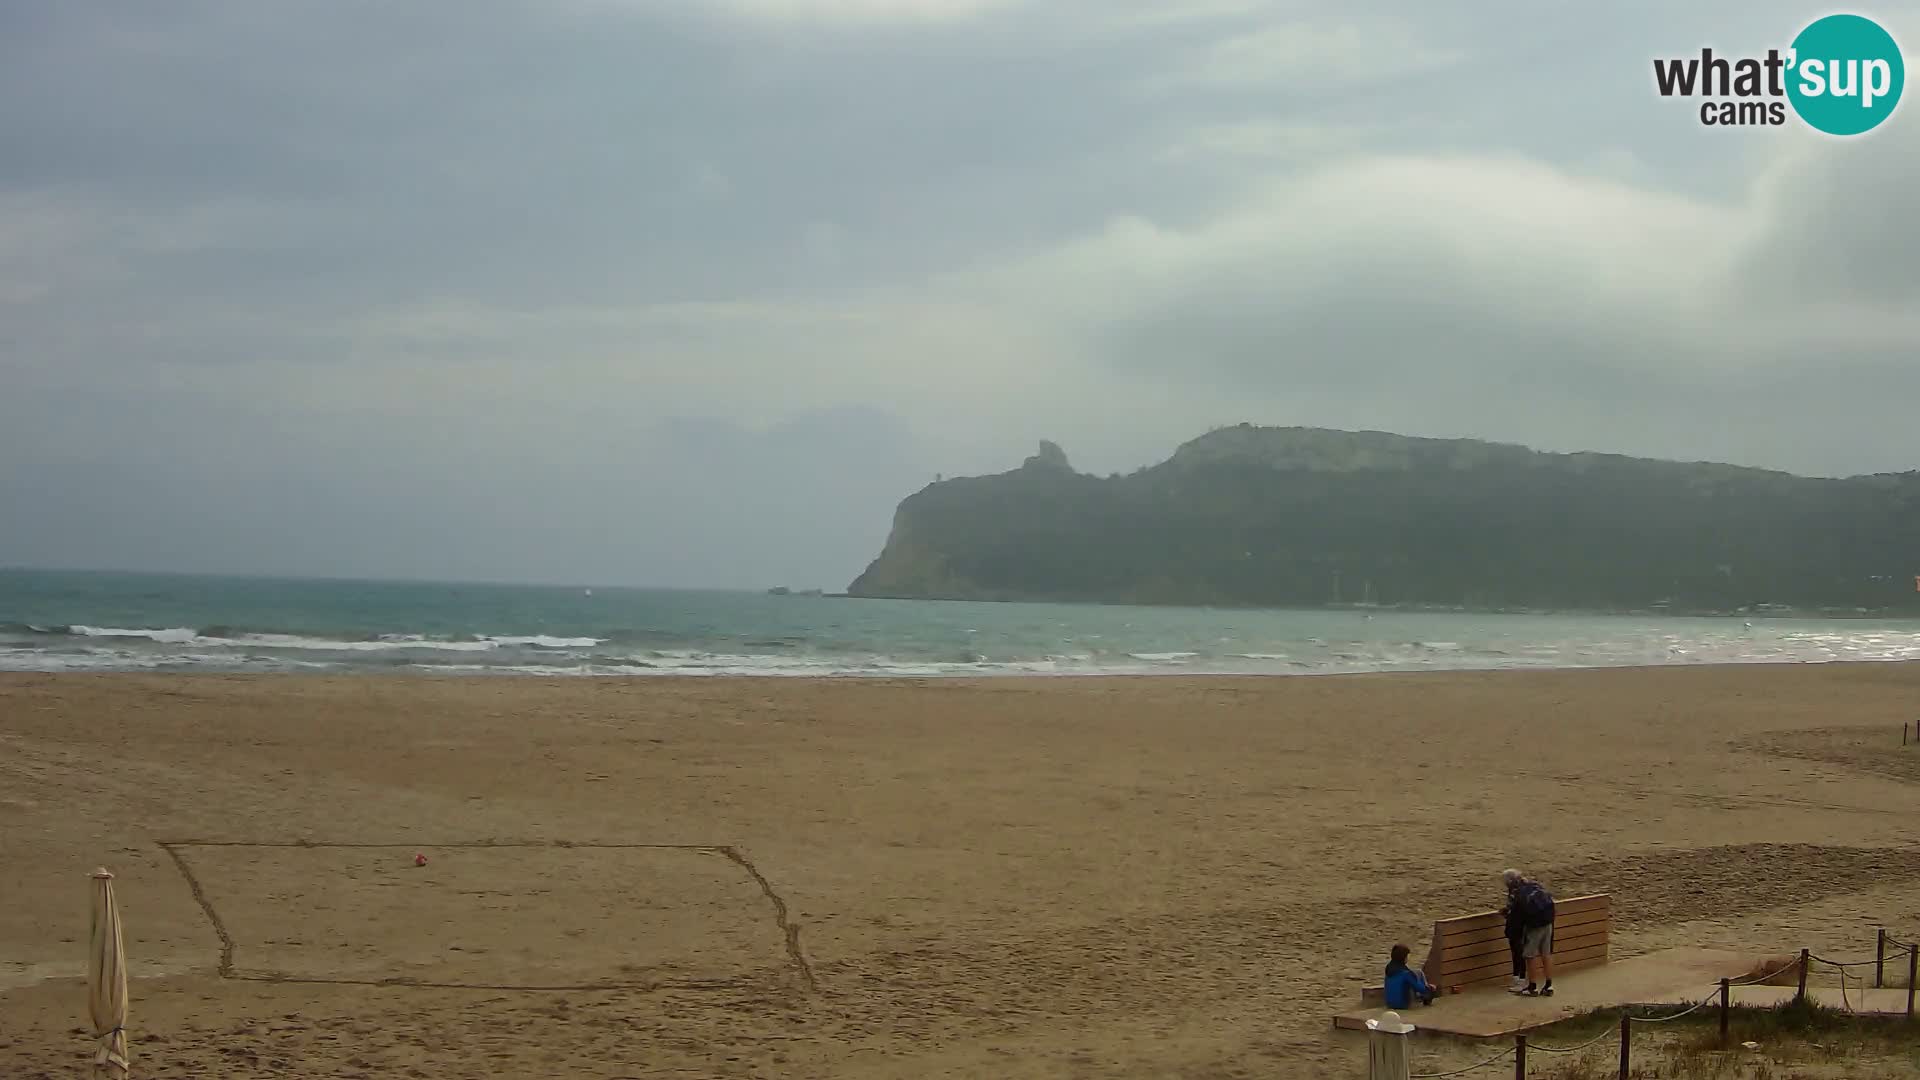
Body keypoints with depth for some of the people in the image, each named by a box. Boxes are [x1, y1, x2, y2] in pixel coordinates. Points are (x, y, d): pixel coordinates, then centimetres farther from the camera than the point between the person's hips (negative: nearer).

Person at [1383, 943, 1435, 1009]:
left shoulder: (1389, 968, -3)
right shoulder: (1406, 972, -23)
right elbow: (1420, 988, -11)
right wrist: (1430, 988, 6)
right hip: (1404, 1004, -6)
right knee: (1419, 974, 6)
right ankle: (1427, 998, 24)